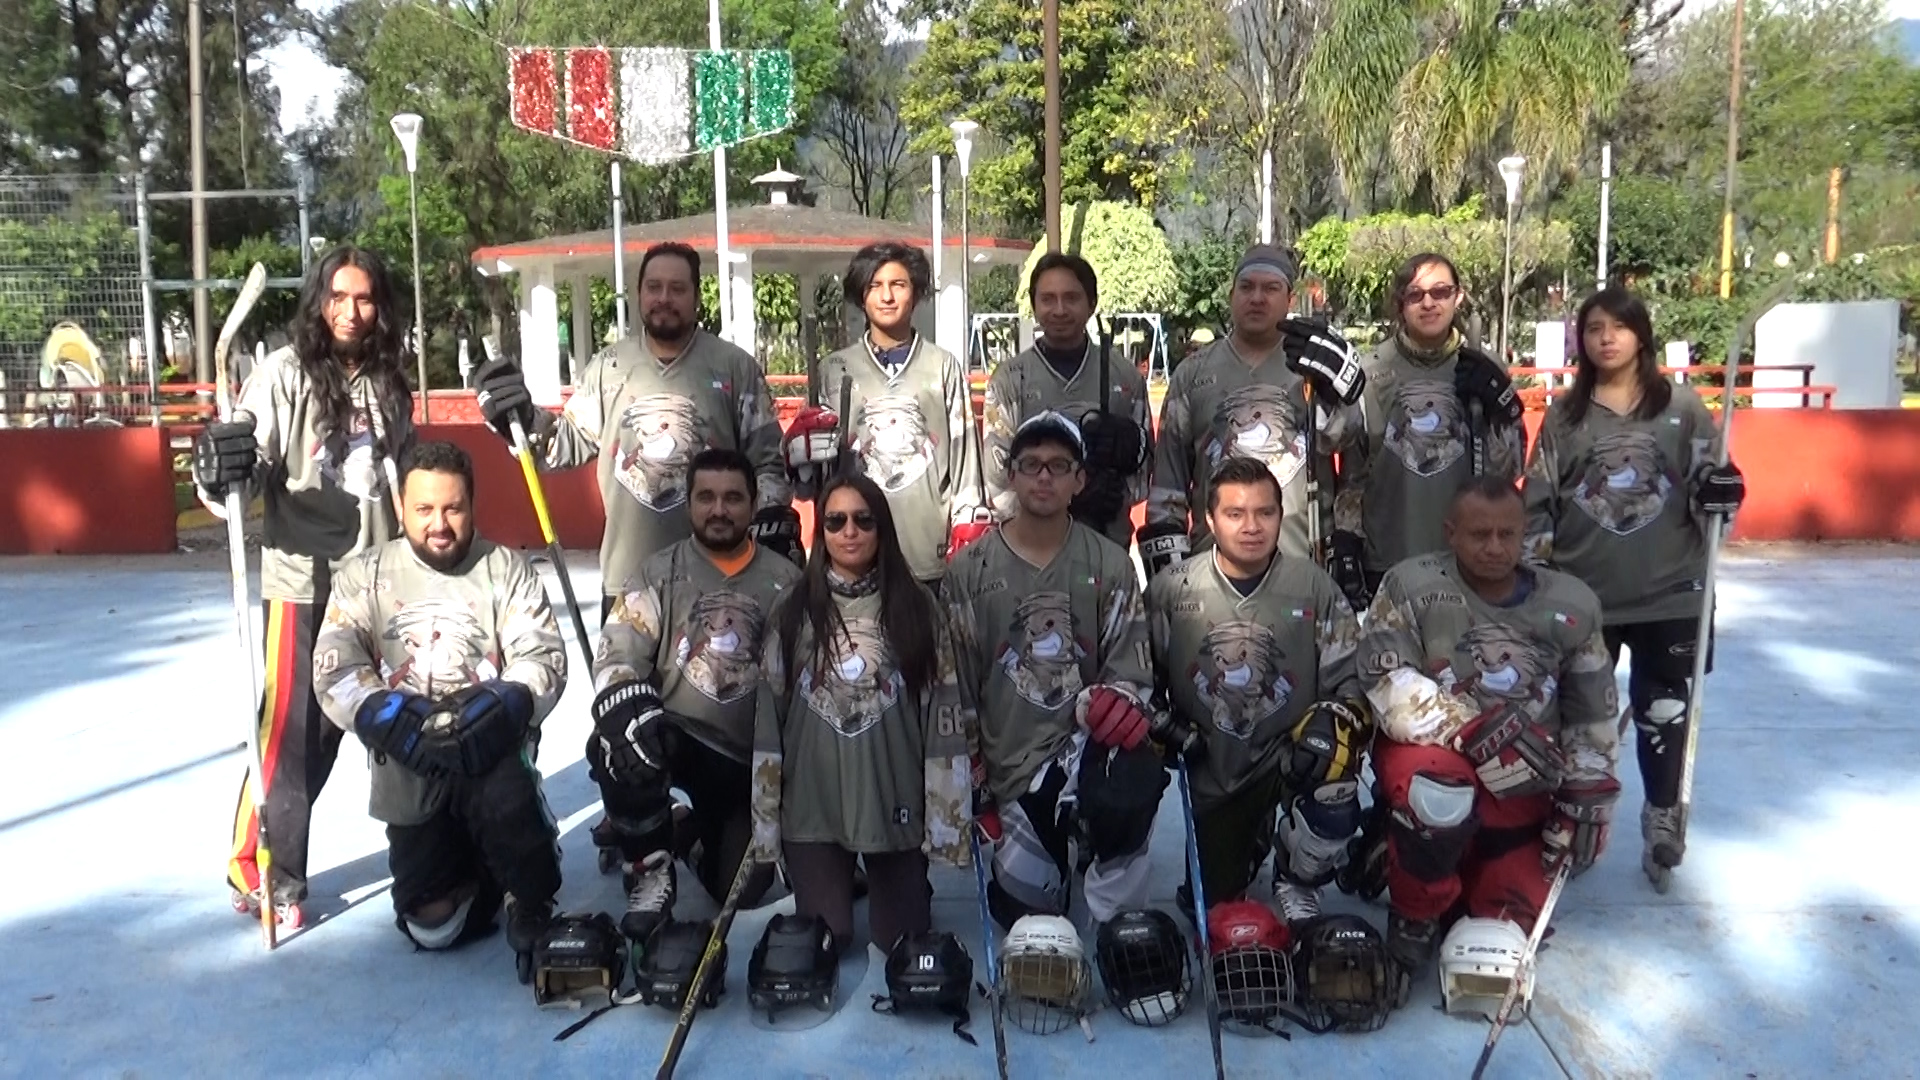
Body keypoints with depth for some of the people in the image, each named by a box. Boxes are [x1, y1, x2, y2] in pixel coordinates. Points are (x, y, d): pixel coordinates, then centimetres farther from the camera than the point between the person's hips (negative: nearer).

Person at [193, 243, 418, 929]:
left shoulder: (390, 385, 8)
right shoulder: (282, 375, -8)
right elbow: (240, 481, -15)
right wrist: (222, 473, -37)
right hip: (301, 578, -4)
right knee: (290, 729, -3)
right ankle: (258, 870, 12)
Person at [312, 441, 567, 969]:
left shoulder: (508, 569, 0)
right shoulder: (365, 577, 3)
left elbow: (543, 659, -7)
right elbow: (334, 671, -6)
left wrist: (504, 708, -27)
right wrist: (391, 721, -24)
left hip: (492, 747, -1)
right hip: (408, 770, 2)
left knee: (506, 803, -35)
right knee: (432, 925, -4)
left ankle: (534, 904, -6)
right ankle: (477, 874, 30)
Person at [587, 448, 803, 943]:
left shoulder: (786, 581, 4)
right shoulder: (660, 573, 0)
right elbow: (618, 653, -10)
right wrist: (626, 709, -31)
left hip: (748, 758, 1)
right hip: (672, 735, -1)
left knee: (741, 888, -7)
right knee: (619, 746, -35)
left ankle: (694, 834, 29)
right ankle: (651, 871, -10)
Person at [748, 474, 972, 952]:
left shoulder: (917, 607, 0)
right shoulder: (794, 611, 2)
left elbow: (943, 716, -2)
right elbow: (768, 717, 1)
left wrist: (945, 817, -6)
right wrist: (765, 821, -2)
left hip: (894, 802, 0)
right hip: (813, 805, 1)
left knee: (903, 939, 7)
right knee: (823, 939, 4)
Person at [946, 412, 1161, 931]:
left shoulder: (1110, 564, 4)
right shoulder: (971, 571, 3)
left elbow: (1130, 666, 2)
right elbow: (955, 687, 6)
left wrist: (1116, 696, -22)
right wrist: (972, 785, 4)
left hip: (1089, 739, -1)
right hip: (1011, 765, 1)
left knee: (1133, 786, -37)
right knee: (1027, 915, 0)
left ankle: (1118, 930, -15)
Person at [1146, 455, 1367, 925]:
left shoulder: (1313, 586, -6)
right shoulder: (1169, 590, -5)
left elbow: (1348, 676, -3)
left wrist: (1339, 719, -21)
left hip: (1291, 752, -1)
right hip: (1212, 768, 2)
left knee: (1334, 792, -35)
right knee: (1212, 901, 9)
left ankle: (1296, 880, -1)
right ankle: (1255, 830, 45)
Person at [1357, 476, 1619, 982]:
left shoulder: (1571, 604, 0)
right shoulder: (1411, 585, -14)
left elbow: (1592, 712, 11)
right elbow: (1388, 686, -25)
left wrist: (1589, 793, 3)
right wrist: (1475, 729, -34)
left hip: (1522, 792, 4)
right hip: (1430, 756, -4)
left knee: (1510, 921, -1)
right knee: (1438, 786, -39)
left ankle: (1468, 871, 34)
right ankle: (1414, 913, -9)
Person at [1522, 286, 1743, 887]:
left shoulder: (1682, 406, 1)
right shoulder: (1564, 413, 5)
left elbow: (1708, 484, 4)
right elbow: (1539, 500, 6)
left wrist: (1719, 492, -19)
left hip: (1669, 590, -1)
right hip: (1581, 591, 1)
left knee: (1664, 708, 6)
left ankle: (1663, 816, 26)